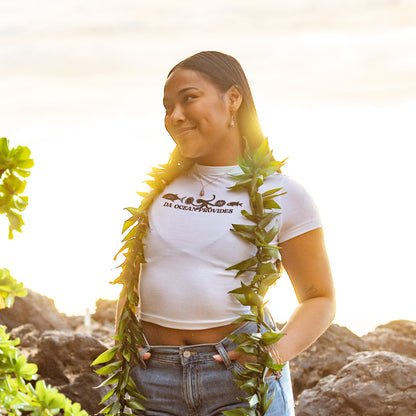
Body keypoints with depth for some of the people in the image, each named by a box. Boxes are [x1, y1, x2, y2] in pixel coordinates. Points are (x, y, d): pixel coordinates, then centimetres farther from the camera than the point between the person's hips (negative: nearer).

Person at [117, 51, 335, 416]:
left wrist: (279, 351, -12)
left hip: (240, 371, -3)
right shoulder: (158, 188, 11)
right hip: (153, 379, 3)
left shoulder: (281, 195, 1)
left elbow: (319, 298, 5)